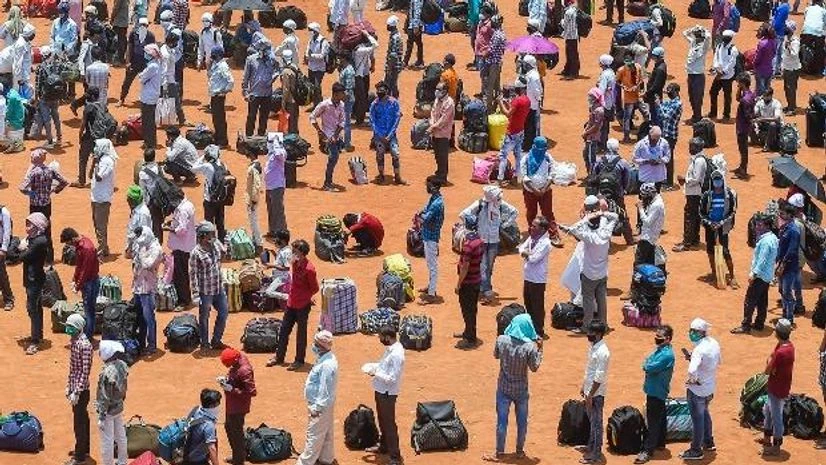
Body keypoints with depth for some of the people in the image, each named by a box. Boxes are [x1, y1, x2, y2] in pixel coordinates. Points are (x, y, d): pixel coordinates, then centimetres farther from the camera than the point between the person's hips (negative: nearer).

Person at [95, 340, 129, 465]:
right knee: (121, 436, 22)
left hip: (109, 411, -8)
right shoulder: (122, 365, -8)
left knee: (107, 441, 6)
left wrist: (101, 417, -17)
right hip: (119, 407, 8)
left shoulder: (107, 373, -30)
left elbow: (104, 398, -24)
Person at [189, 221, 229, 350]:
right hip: (205, 291, -7)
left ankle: (216, 341, 29)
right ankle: (204, 344, 21)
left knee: (223, 313, 14)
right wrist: (195, 294, -17)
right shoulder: (196, 253, -17)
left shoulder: (216, 246, 2)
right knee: (204, 317, 7)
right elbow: (193, 274, -15)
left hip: (218, 289, 7)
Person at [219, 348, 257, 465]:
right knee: (229, 427, 26)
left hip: (238, 406, -10)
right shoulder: (240, 358, -5)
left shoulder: (244, 371, -32)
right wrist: (226, 379, -4)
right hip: (232, 403, 10)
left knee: (236, 432, 5)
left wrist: (232, 389, -26)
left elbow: (252, 392, -29)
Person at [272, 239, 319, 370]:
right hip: (291, 303, 8)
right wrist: (291, 294, 9)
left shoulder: (308, 269, -21)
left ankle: (299, 360, 17)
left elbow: (315, 289, -14)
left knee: (301, 333, 5)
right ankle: (279, 357, 26)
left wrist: (304, 296, -3)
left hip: (302, 306, -8)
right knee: (284, 330, 14)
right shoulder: (295, 263, 2)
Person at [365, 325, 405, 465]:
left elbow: (392, 379, -28)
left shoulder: (396, 354, -29)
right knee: (382, 420, 25)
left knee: (389, 424, -1)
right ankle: (383, 446, 44)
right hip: (381, 390, 10)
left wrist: (376, 373, -19)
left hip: (388, 393, -10)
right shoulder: (390, 348, 2)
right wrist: (375, 366, 2)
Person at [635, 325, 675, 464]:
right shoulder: (660, 350, 8)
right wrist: (648, 364, -8)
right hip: (655, 389, 10)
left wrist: (647, 364, -5)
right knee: (659, 418, 22)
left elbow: (649, 367, -25)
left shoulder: (666, 355, -24)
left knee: (653, 422, -7)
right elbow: (647, 365, 12)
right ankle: (660, 442, 34)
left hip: (657, 391, -10)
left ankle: (647, 451, -7)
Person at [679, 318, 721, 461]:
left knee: (697, 419, 7)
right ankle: (708, 442, 43)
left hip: (697, 389, -8)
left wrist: (693, 380, -21)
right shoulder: (714, 343, -4)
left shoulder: (700, 349, -29)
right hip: (710, 388, 8)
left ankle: (696, 451, 20)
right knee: (704, 414, 29)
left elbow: (692, 371, -43)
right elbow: (718, 362, 14)